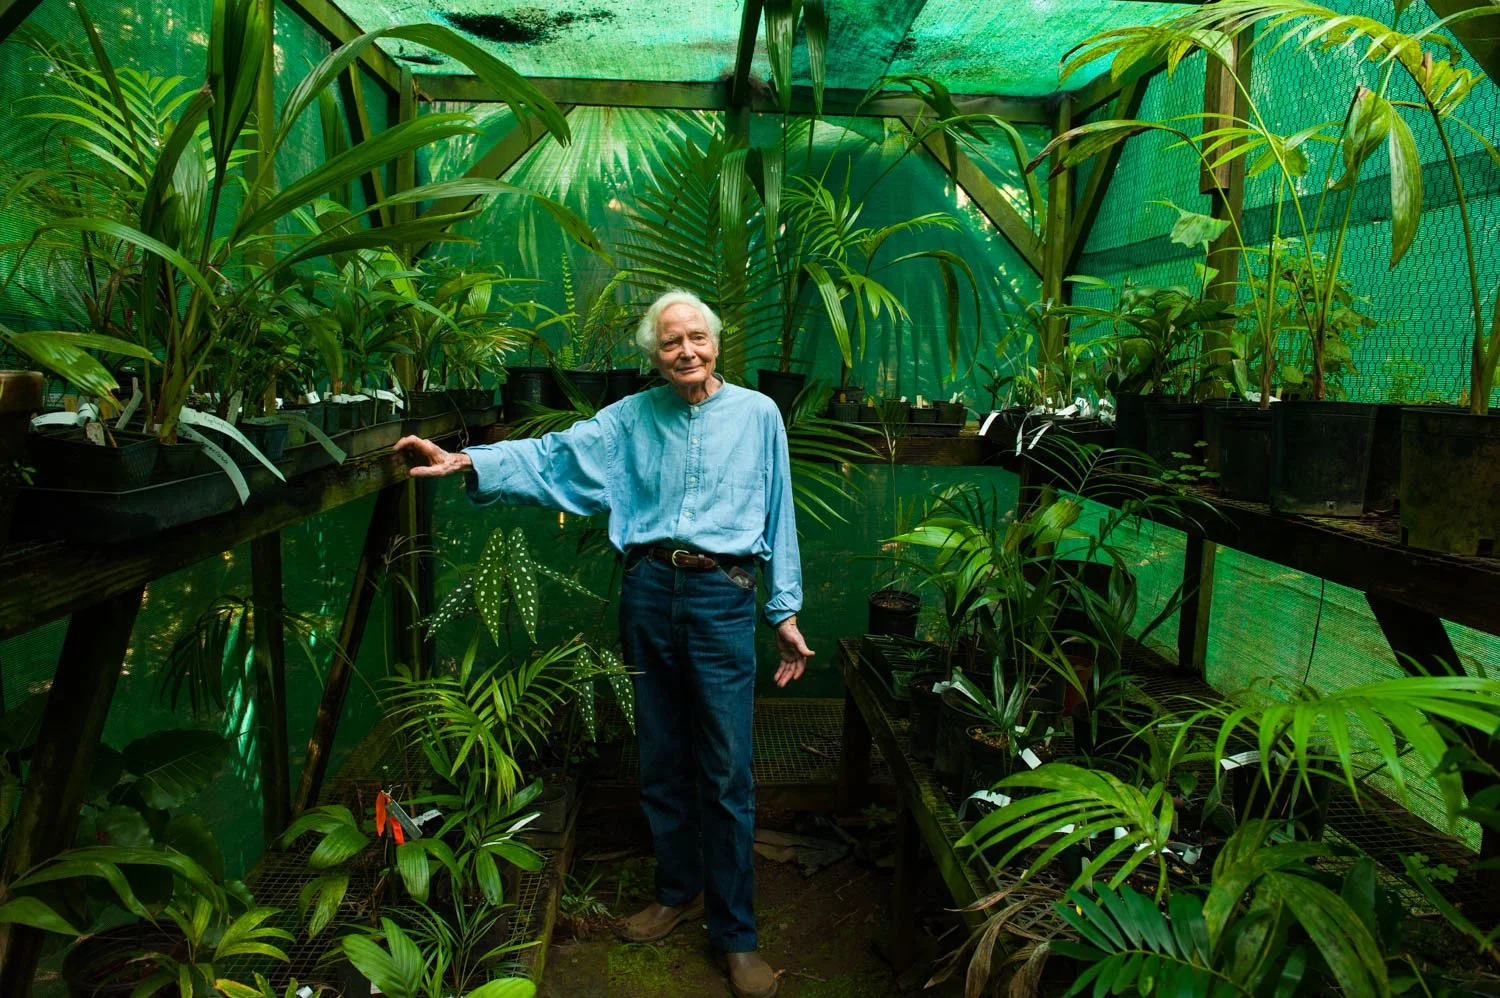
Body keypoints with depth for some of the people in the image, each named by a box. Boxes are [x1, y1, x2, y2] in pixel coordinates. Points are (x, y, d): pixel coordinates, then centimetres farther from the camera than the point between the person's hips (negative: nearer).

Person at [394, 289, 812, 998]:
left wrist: (785, 611, 4)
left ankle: (735, 936, 16)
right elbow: (552, 458, -2)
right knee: (661, 761, 14)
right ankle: (679, 892, 35)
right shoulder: (630, 419, 8)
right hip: (647, 593, 3)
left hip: (721, 599, -2)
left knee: (726, 775, 0)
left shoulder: (758, 414, 5)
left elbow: (778, 516, 6)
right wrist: (466, 462, -17)